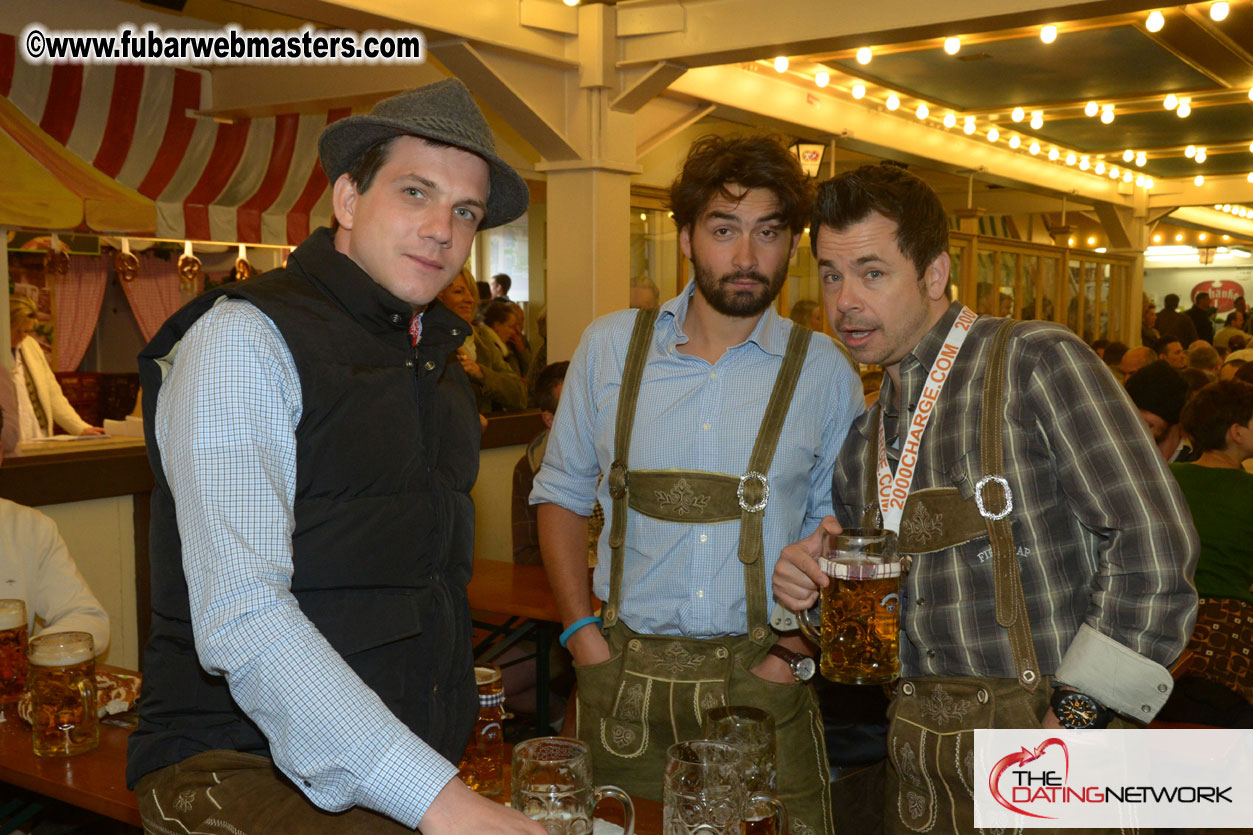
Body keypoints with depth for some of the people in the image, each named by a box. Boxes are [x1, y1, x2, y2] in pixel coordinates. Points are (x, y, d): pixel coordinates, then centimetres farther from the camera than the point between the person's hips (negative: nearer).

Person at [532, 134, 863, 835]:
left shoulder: (824, 371, -1)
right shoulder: (609, 347, 1)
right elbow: (562, 494, 8)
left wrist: (797, 646, -4)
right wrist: (583, 634, 0)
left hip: (761, 676, 0)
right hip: (626, 672, 1)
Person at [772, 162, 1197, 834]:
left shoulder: (1037, 363, -11)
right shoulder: (868, 432, 10)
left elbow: (1153, 544, -18)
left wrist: (1074, 717, -19)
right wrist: (807, 577, -2)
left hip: (1043, 733, -5)